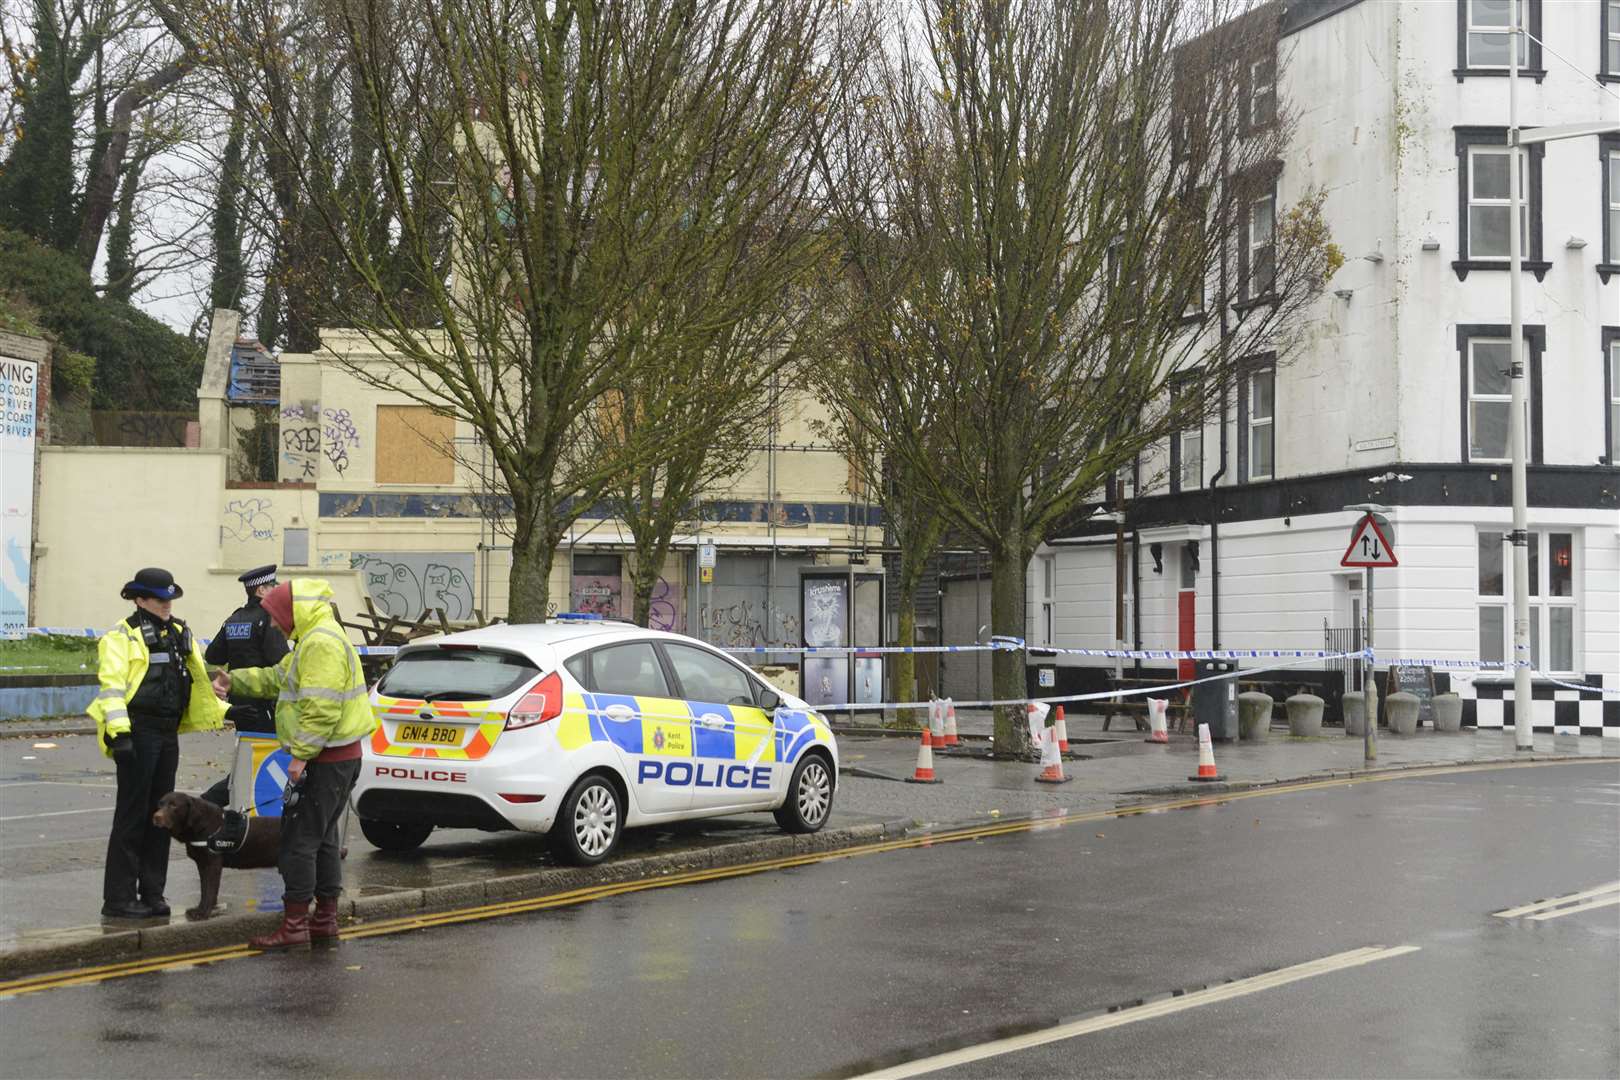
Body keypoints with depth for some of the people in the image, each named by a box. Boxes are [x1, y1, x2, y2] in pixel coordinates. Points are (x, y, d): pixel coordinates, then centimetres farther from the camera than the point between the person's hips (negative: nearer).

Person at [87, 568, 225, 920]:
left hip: (167, 734, 8)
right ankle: (118, 899, 0)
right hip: (138, 732, -8)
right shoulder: (121, 637, -7)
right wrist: (118, 731, -23)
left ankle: (151, 893, 19)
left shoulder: (180, 635, 16)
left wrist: (225, 712, 14)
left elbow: (198, 682, 21)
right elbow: (112, 685, -15)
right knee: (132, 814, -5)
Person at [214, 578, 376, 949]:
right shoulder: (312, 641, 18)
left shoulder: (322, 643, -18)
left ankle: (294, 924, -4)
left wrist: (301, 754, -23)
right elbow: (276, 678, 24)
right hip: (340, 758, 11)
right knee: (323, 840, 15)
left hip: (324, 761, -11)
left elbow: (322, 708, -25)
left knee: (299, 841, -6)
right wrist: (234, 681, 13)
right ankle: (325, 921, 21)